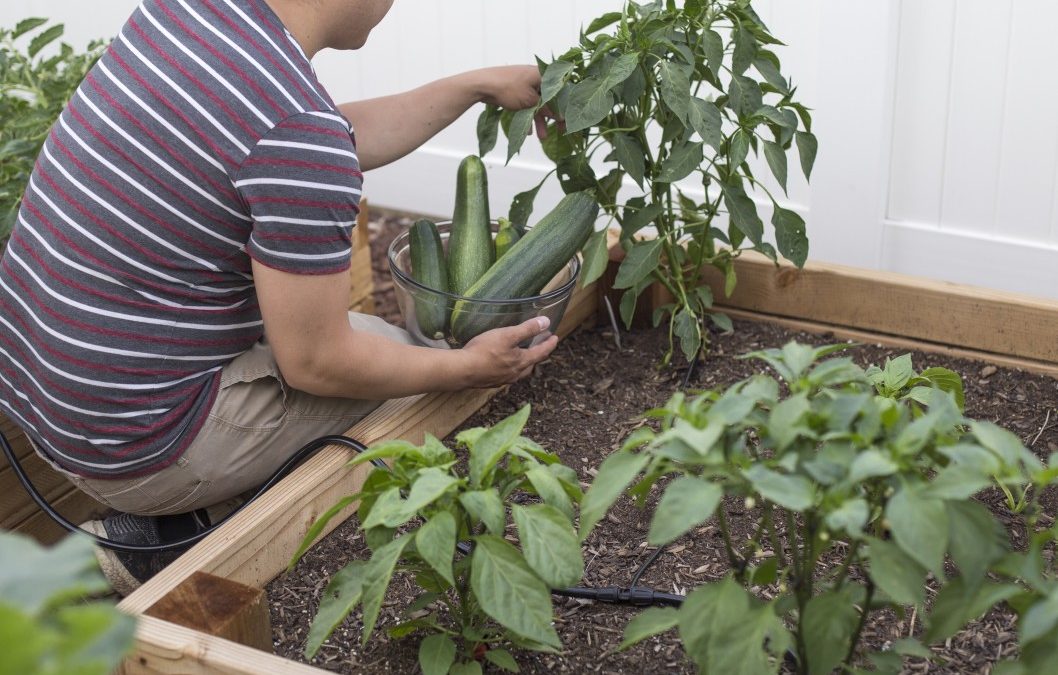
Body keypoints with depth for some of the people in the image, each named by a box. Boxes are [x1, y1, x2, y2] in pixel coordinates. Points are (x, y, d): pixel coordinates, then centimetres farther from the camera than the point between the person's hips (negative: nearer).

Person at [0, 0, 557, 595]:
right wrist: (469, 367, -2)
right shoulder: (300, 129, -26)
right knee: (396, 353, 8)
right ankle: (158, 542, 3)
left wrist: (479, 86, 21)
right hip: (131, 452, -8)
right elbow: (317, 364, -17)